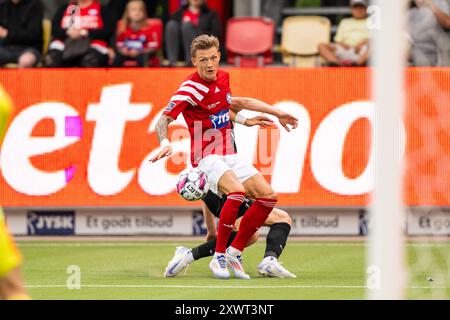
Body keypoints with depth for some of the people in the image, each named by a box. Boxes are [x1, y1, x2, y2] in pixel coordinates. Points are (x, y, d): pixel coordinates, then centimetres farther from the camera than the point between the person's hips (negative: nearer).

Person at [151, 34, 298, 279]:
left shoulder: (223, 77, 8)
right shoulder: (191, 88, -15)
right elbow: (163, 121, -19)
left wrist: (276, 113, 33)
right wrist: (165, 144, -40)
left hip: (230, 155, 8)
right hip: (207, 157, -8)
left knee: (268, 196, -5)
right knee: (237, 192, -33)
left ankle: (233, 254, 3)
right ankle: (218, 257, -24)